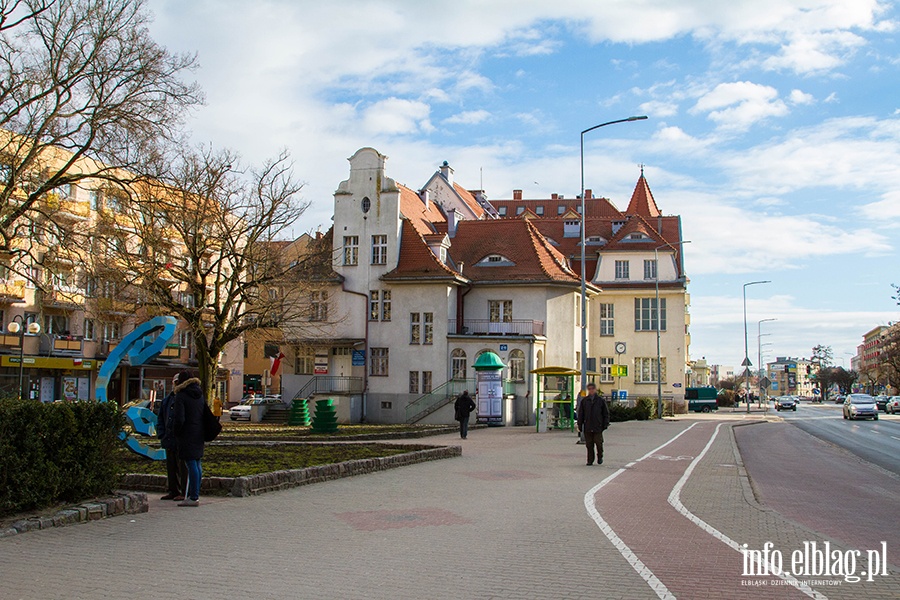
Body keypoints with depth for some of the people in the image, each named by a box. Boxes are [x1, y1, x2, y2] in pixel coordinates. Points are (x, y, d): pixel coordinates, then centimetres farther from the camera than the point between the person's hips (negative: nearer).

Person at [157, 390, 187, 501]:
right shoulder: (166, 401, 12)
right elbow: (160, 420, 17)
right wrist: (162, 435, 5)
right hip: (169, 441, 6)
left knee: (182, 467, -1)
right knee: (171, 467, 12)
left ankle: (184, 492, 5)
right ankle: (173, 491, 21)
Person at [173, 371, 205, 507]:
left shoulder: (181, 396, -11)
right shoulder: (200, 395, 11)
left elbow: (179, 419, -18)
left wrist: (176, 433, -3)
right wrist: (203, 431, 16)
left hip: (187, 434, -7)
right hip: (199, 434, 7)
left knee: (191, 465, -6)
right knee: (196, 464, 14)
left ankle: (193, 497, -4)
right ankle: (194, 494, 23)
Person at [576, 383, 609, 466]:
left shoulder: (601, 400, 4)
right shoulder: (584, 401, 8)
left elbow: (606, 413, 6)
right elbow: (580, 414, 10)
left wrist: (605, 424, -1)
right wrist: (580, 425, 5)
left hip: (598, 427, -2)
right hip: (587, 427, 2)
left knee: (599, 443, -2)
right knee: (589, 445, 4)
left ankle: (600, 457, 22)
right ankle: (590, 460, 13)